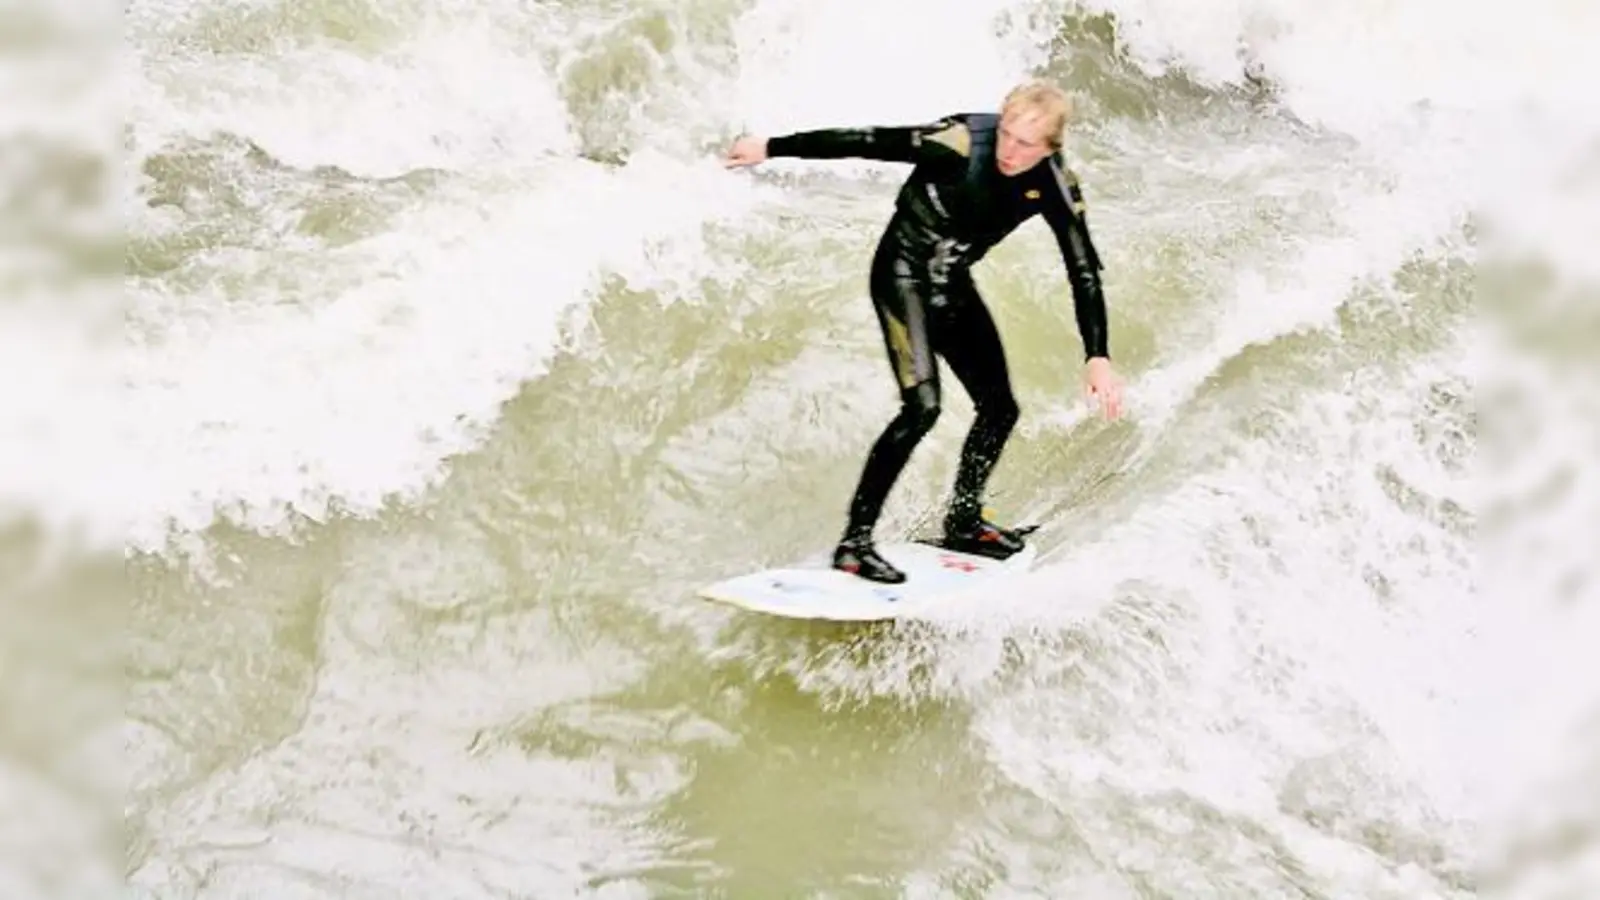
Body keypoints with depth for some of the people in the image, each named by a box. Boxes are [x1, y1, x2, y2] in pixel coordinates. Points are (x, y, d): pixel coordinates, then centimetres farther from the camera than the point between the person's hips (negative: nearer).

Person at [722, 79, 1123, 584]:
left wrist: (1097, 358, -16)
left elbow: (1084, 273, -8)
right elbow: (866, 142, -22)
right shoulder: (962, 143, -26)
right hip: (902, 272, -6)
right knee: (922, 407, -21)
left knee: (999, 407, 9)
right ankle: (854, 543, -18)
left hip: (952, 286, 6)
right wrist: (772, 148, -19)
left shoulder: (1055, 187, -11)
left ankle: (963, 521, 32)